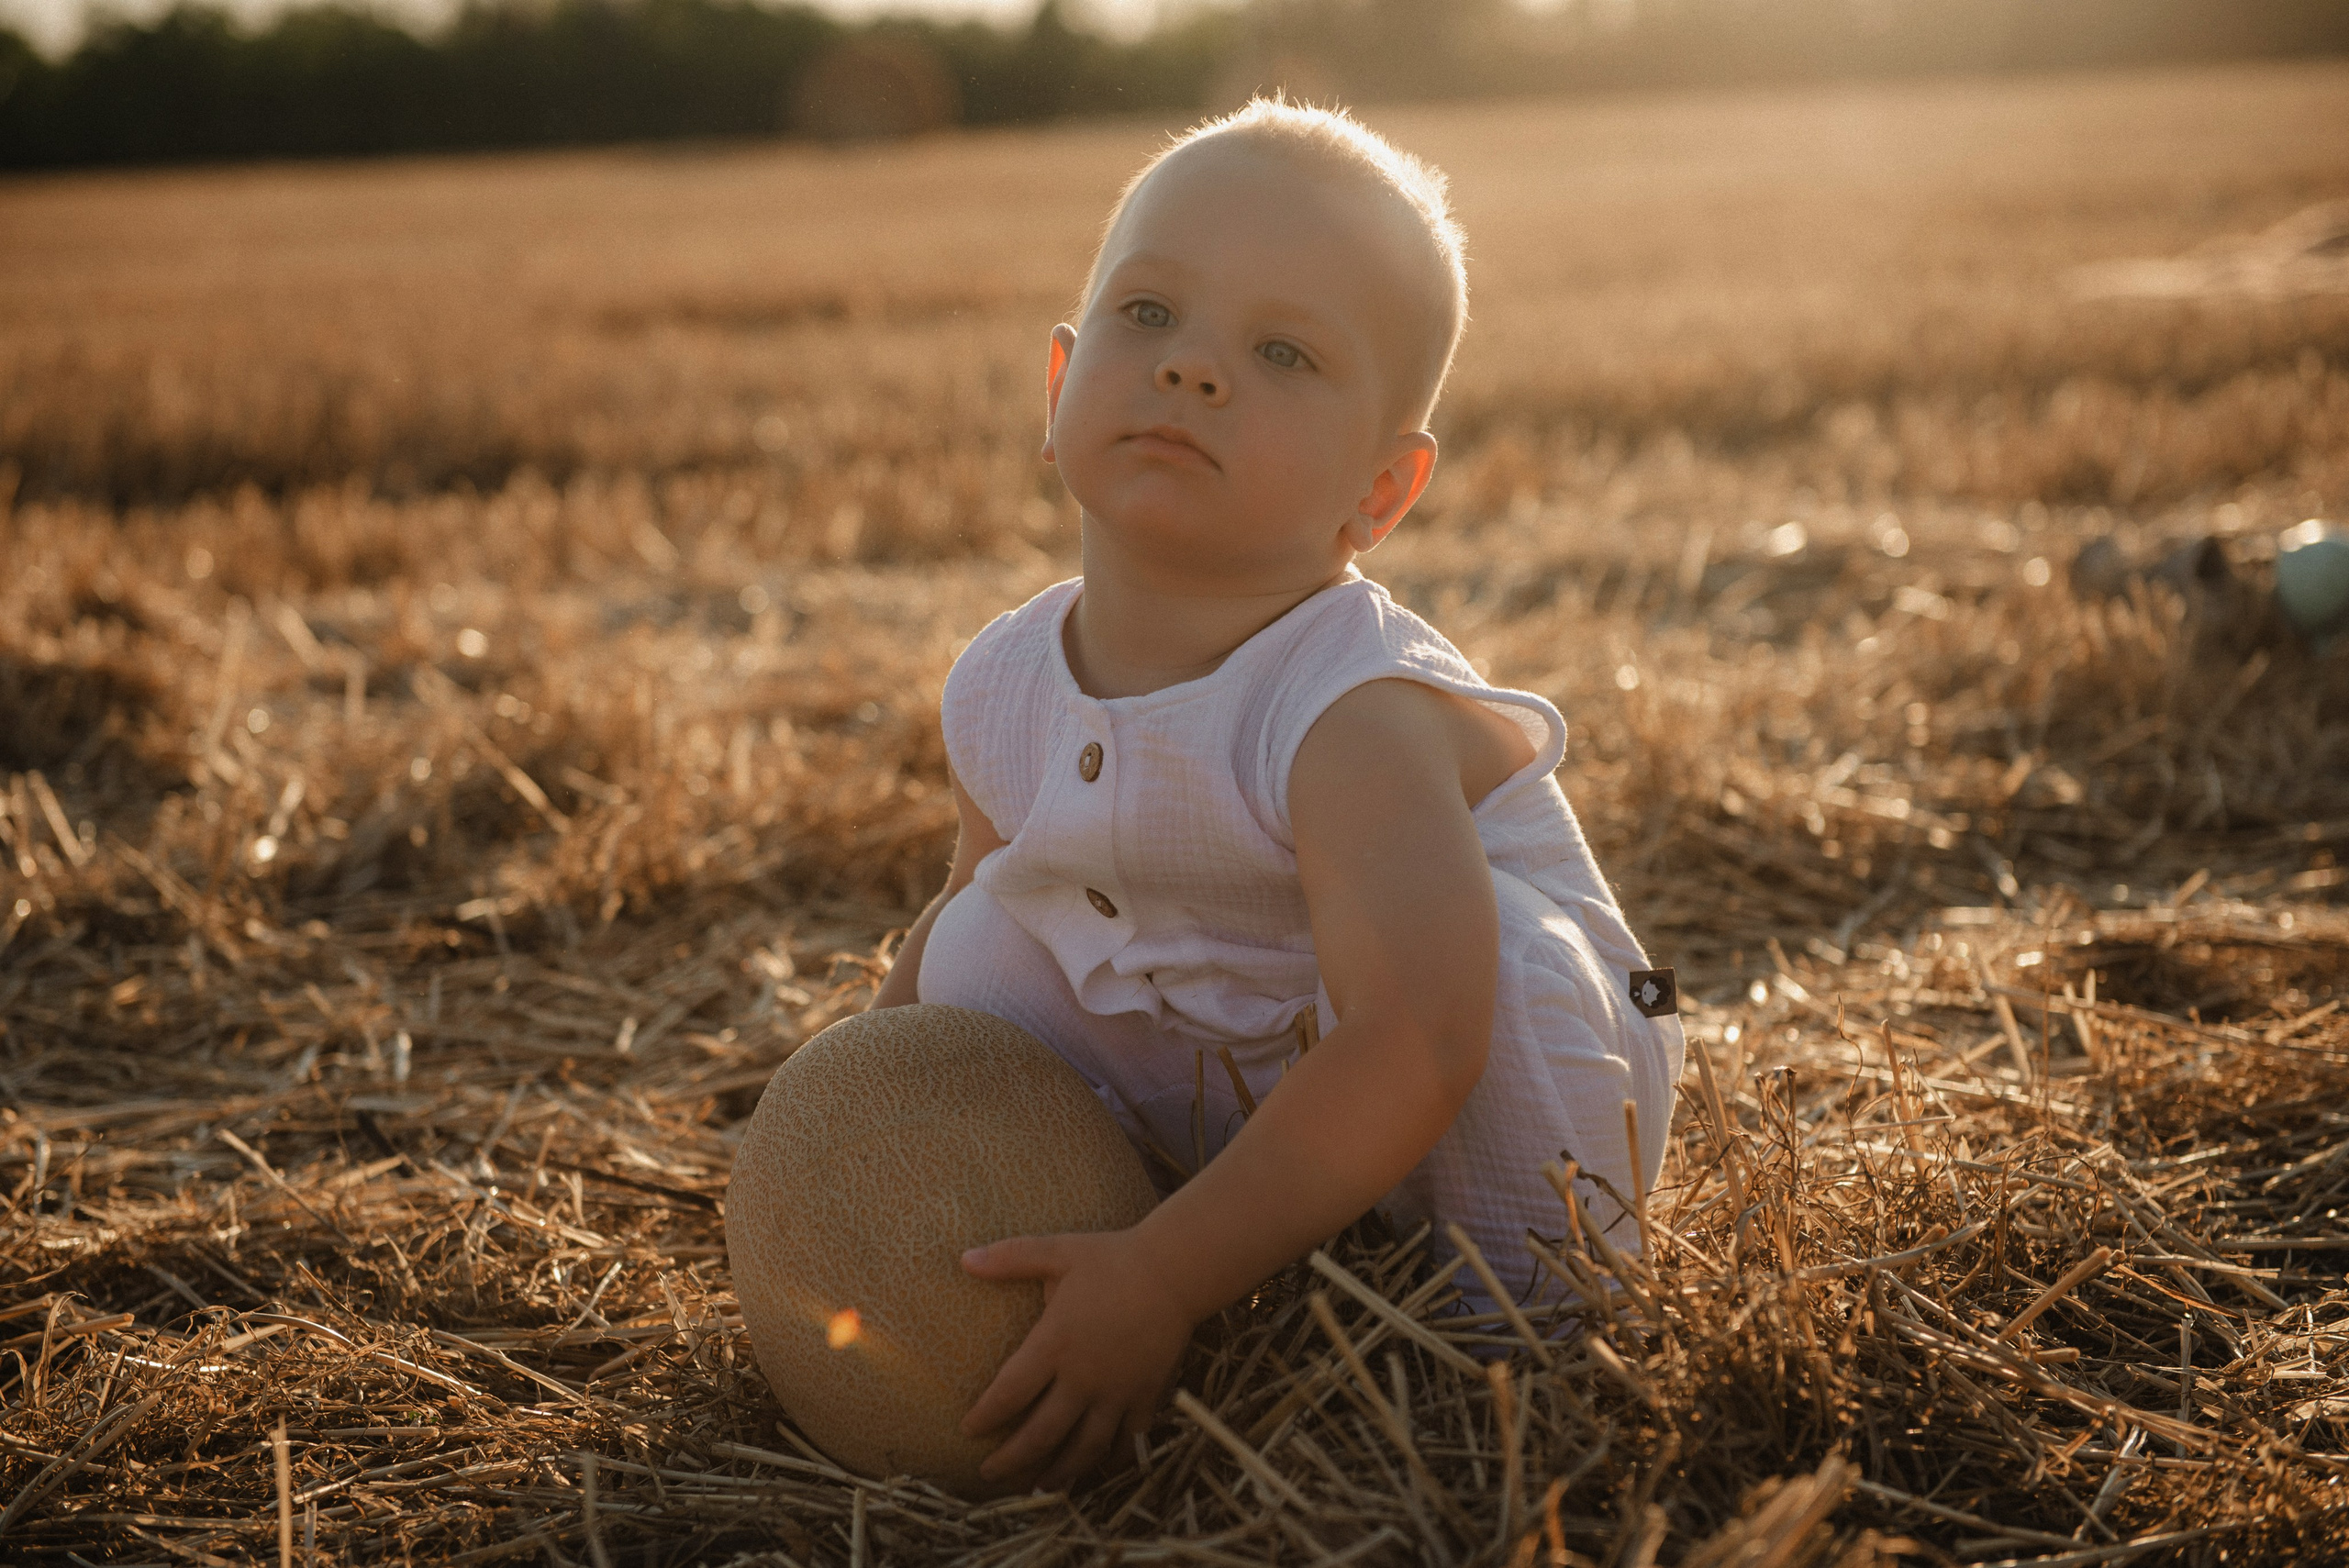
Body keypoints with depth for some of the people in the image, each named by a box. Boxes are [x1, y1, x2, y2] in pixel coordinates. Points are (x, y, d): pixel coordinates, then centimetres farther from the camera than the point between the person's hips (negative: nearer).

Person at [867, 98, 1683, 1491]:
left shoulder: (1356, 713, -33)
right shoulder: (1004, 694, -11)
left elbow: (1415, 1048, -43)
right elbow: (934, 956, 8)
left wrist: (1161, 1285, -41)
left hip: (1497, 1109, -5)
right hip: (1235, 1115, 5)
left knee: (1487, 935, -33)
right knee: (983, 949, -9)